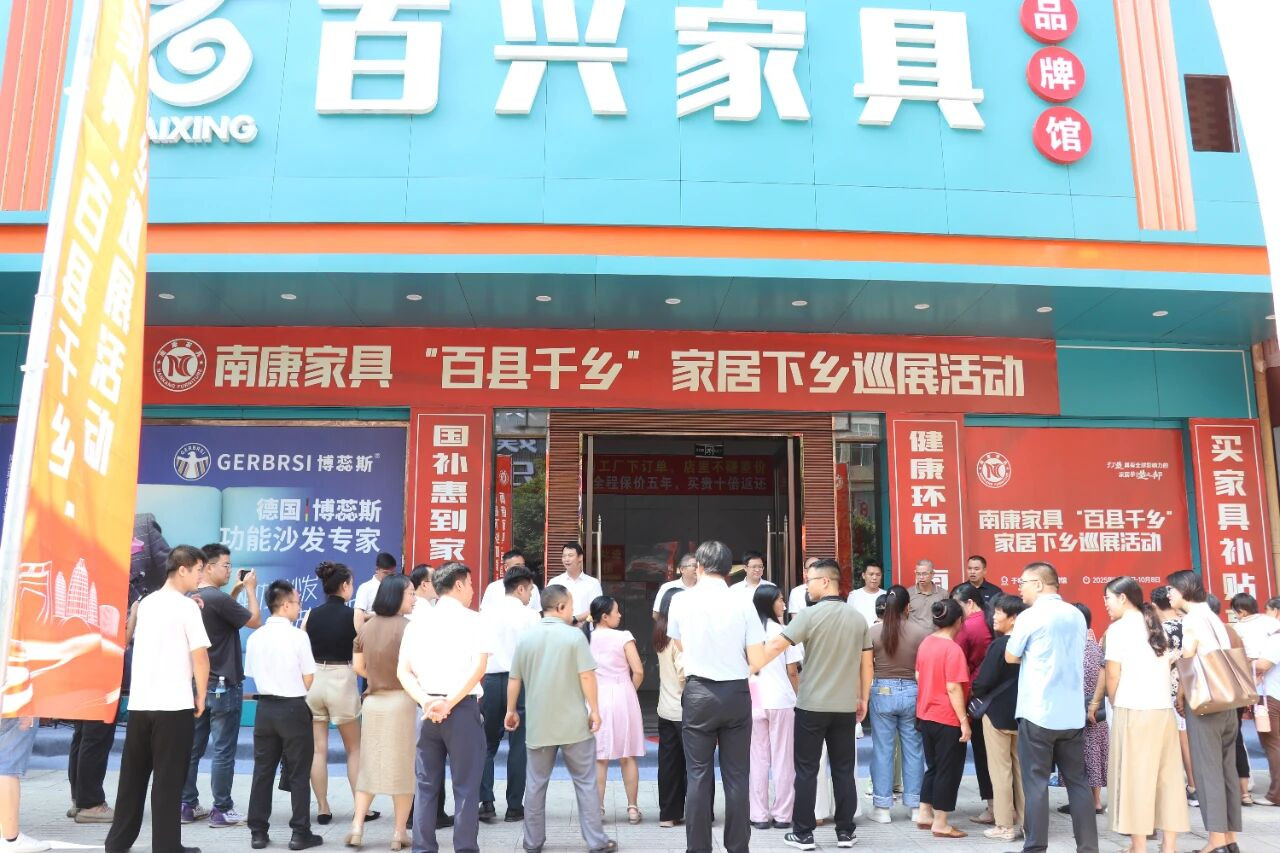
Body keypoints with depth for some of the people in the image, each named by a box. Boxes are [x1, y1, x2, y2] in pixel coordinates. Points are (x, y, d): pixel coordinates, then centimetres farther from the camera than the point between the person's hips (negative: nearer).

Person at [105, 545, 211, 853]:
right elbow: (200, 656, -14)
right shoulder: (187, 606, -10)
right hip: (174, 704, -6)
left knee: (133, 776, 15)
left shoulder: (145, 603, 11)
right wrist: (201, 696, -2)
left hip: (139, 702, 7)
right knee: (168, 779, 1)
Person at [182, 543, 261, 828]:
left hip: (197, 683, 8)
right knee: (223, 751, -1)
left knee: (193, 747, 13)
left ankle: (188, 806, 19)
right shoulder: (219, 599, -20)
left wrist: (236, 591, 15)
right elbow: (255, 621, -10)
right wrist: (250, 589, 0)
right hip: (223, 685, -8)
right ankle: (221, 810, 5)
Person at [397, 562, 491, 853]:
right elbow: (479, 666, -15)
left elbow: (403, 670, 3)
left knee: (427, 786, 12)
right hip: (463, 709, -4)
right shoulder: (472, 620, -2)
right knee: (466, 787, 3)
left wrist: (425, 701, -8)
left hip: (428, 711, 4)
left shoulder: (417, 623, 11)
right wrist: (449, 702, -15)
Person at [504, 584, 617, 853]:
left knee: (536, 783, 13)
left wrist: (511, 711, 20)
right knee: (585, 782, 6)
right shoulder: (574, 635, -10)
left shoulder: (526, 638, 2)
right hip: (574, 723, -3)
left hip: (538, 724, 3)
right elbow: (587, 676, -13)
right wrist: (595, 710, -4)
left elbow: (514, 679, 7)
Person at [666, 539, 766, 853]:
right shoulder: (742, 604, -5)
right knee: (737, 776, 8)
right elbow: (757, 662, -5)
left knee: (699, 775, 6)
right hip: (737, 693, 1)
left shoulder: (681, 601, -3)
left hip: (698, 693, 0)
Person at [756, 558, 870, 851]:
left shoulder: (810, 614, -11)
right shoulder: (858, 618, 4)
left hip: (812, 706, -4)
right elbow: (866, 664, 9)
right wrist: (863, 699, 18)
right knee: (844, 770, 12)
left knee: (807, 770, 5)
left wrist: (748, 670, -9)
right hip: (846, 707, 4)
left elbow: (776, 646, -16)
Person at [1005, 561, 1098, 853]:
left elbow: (1011, 657, 1)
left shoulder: (1030, 616, -9)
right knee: (1077, 781, 11)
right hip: (1073, 714, 5)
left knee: (1036, 783, 0)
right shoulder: (1077, 616, 8)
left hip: (1038, 713, -5)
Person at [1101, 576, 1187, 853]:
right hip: (1164, 709, 7)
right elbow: (1167, 665, 13)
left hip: (1133, 711, -6)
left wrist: (1114, 703, 10)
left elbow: (1113, 675, -6)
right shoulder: (1157, 627, 14)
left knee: (1134, 776, -2)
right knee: (1166, 776, 7)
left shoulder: (1118, 628, -5)